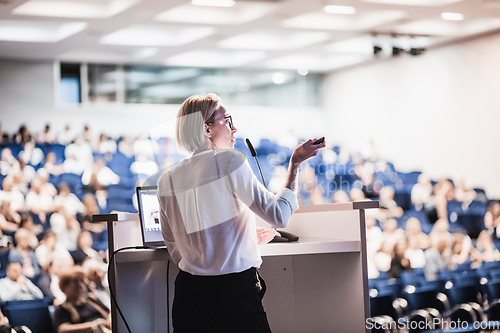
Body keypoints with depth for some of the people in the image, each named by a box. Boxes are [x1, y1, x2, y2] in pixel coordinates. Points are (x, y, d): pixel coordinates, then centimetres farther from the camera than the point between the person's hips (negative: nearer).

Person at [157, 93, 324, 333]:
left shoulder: (167, 180, 5)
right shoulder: (229, 161, -11)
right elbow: (278, 216, -13)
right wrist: (294, 164, -3)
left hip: (190, 291, 5)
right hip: (235, 292, -5)